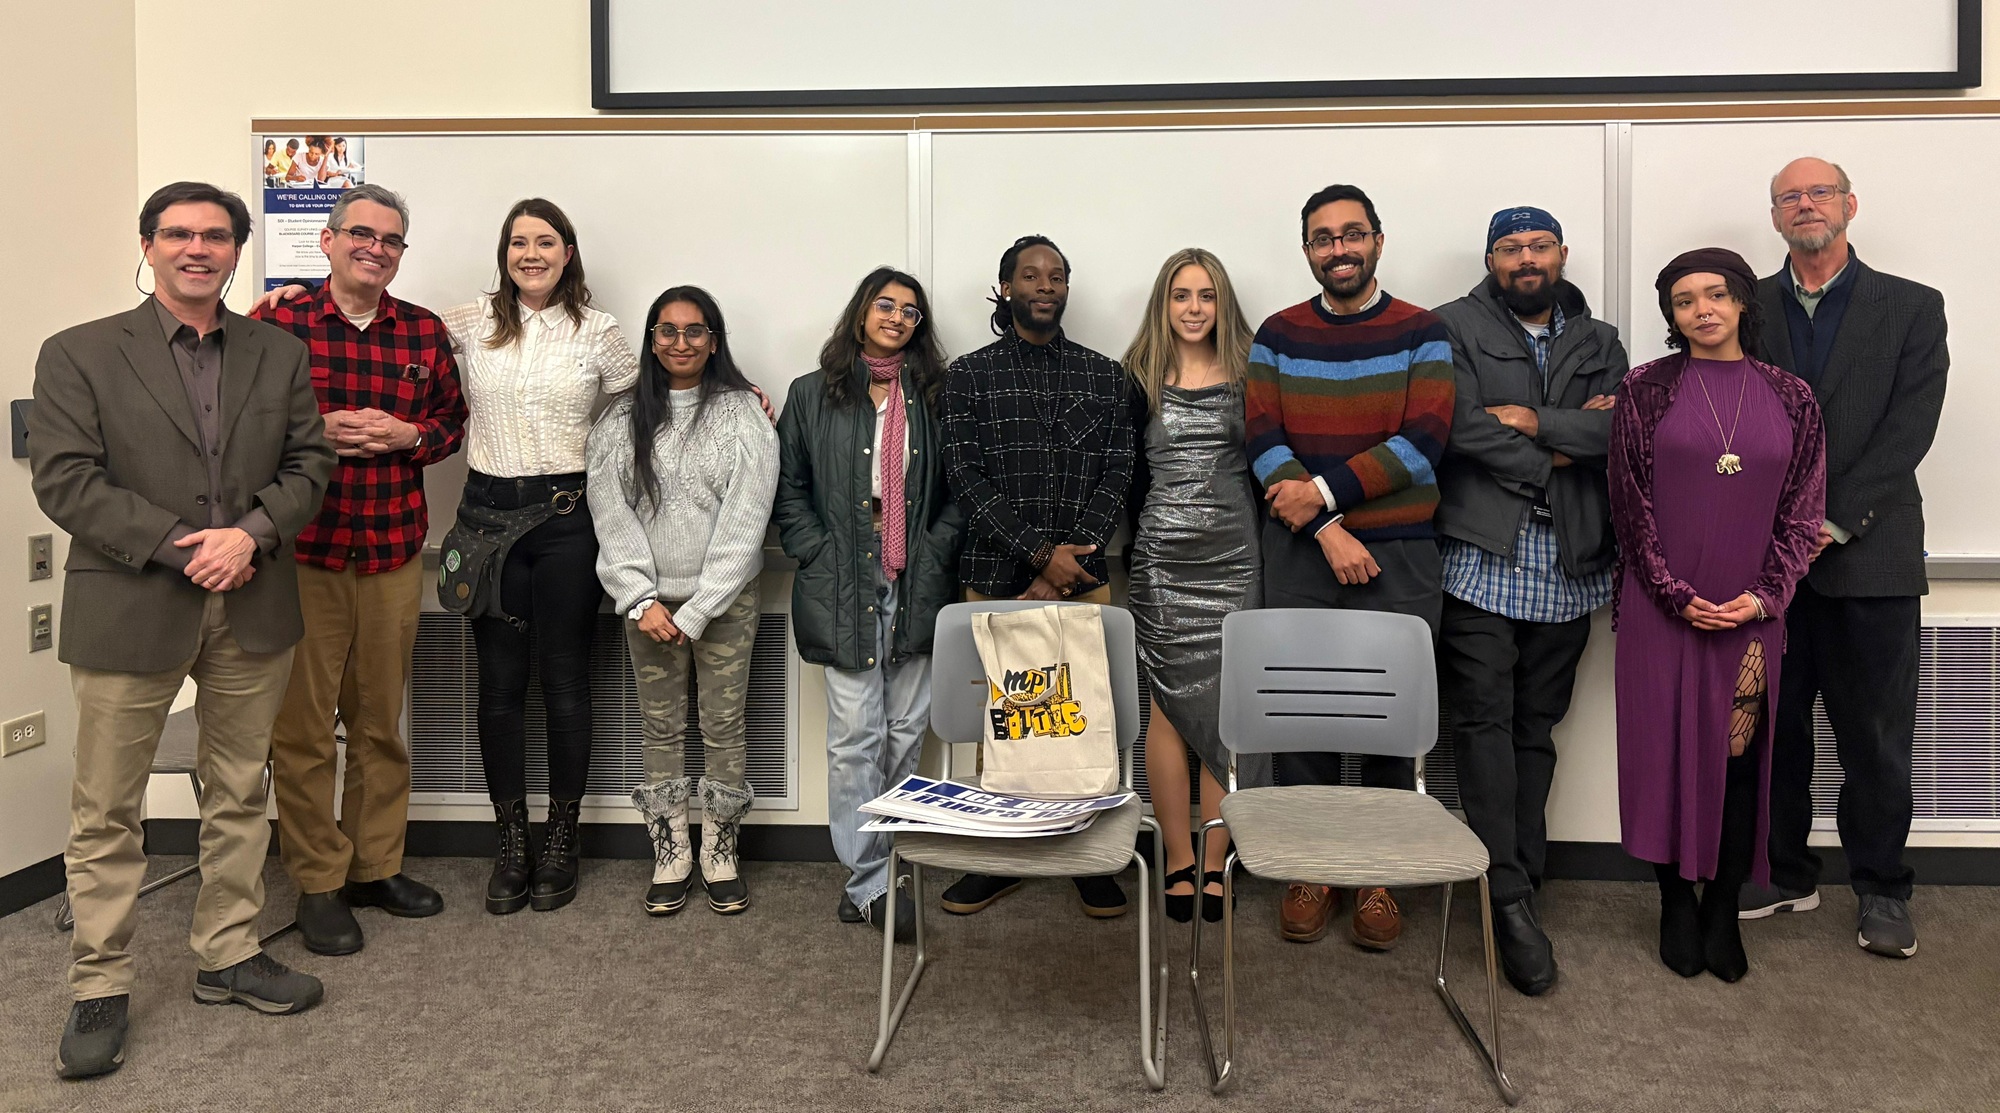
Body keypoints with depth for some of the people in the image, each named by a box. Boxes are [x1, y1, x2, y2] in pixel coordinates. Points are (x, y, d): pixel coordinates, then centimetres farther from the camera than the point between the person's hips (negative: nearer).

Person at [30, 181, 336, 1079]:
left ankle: (229, 956, 28)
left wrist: (253, 534, -12)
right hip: (128, 611, -3)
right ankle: (100, 988, 19)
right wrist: (176, 545, -16)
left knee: (238, 796, 13)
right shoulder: (79, 354, 0)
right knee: (107, 811, 5)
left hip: (251, 610, 3)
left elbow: (308, 462, 5)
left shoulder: (280, 355, 9)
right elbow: (64, 479, -8)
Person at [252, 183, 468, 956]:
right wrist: (318, 431, -16)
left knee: (381, 720, 13)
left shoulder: (425, 332, 7)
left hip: (393, 552, 3)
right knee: (303, 725, 3)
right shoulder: (276, 324, -2)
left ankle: (377, 864, 27)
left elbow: (452, 421, 14)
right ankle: (318, 884, 16)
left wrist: (408, 435, -6)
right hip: (301, 551, -3)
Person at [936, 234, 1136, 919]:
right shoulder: (969, 375, 5)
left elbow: (1117, 475, 2)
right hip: (995, 580, -1)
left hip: (1083, 580, 1)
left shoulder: (1103, 375, 10)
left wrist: (1065, 568, -9)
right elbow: (966, 478, -4)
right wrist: (1042, 554, -14)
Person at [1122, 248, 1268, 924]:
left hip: (1235, 556, 1)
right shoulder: (1140, 381, 5)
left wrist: (1269, 550, -1)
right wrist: (1147, 535, -2)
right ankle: (1179, 862, 11)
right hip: (1162, 558, 0)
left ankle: (1214, 864, 9)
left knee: (1225, 708, 0)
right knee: (1170, 707, 3)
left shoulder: (1248, 377, 7)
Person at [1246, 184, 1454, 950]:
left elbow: (1422, 443, -7)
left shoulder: (1423, 333, 4)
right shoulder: (1278, 335, 8)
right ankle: (1310, 872, 18)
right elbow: (1263, 440, -2)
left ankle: (1379, 879, 17)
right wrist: (1327, 530, -13)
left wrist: (1325, 491, -13)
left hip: (1398, 554, -1)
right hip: (1298, 553, 1)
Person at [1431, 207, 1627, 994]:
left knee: (1535, 728, 10)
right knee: (1486, 722, -8)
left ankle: (1521, 880, 19)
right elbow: (1462, 427, -10)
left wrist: (1537, 422, -11)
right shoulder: (1455, 329, 5)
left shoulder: (1600, 344, 16)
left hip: (1568, 567, 4)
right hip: (1481, 559, -4)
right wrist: (1560, 453, -5)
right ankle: (1512, 900, -4)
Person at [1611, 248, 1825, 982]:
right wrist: (1676, 593, -9)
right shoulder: (1646, 391, 1)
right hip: (1664, 609, -1)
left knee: (1741, 756, 4)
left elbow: (1802, 509, 5)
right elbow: (1630, 502, -2)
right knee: (1667, 749, 2)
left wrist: (1764, 596, -7)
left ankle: (1723, 912, 16)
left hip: (1751, 612, 2)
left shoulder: (1789, 398, 6)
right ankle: (1676, 906, 17)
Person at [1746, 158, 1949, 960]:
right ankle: (1784, 875, 23)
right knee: (1771, 729, 8)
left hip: (1869, 556, -1)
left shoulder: (1912, 308, 5)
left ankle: (1881, 890, 19)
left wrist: (1835, 520, -14)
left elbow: (1909, 429, -4)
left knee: (1876, 738, 4)